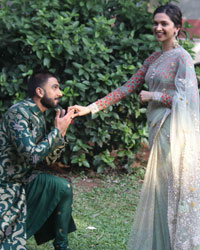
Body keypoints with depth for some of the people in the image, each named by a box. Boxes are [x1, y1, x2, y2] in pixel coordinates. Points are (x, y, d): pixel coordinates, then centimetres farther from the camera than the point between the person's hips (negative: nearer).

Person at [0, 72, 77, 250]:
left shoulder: (39, 117, 8)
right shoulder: (18, 113, -19)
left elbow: (46, 160, 11)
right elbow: (31, 155, -27)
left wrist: (62, 132, 0)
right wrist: (57, 131, -16)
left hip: (22, 180, 8)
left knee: (64, 187, -3)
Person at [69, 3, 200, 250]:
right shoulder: (154, 59, 14)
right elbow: (128, 87, 13)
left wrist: (150, 95, -6)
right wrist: (91, 107, 7)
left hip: (174, 131, -7)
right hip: (158, 128, 7)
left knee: (171, 188, -4)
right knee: (159, 188, 11)